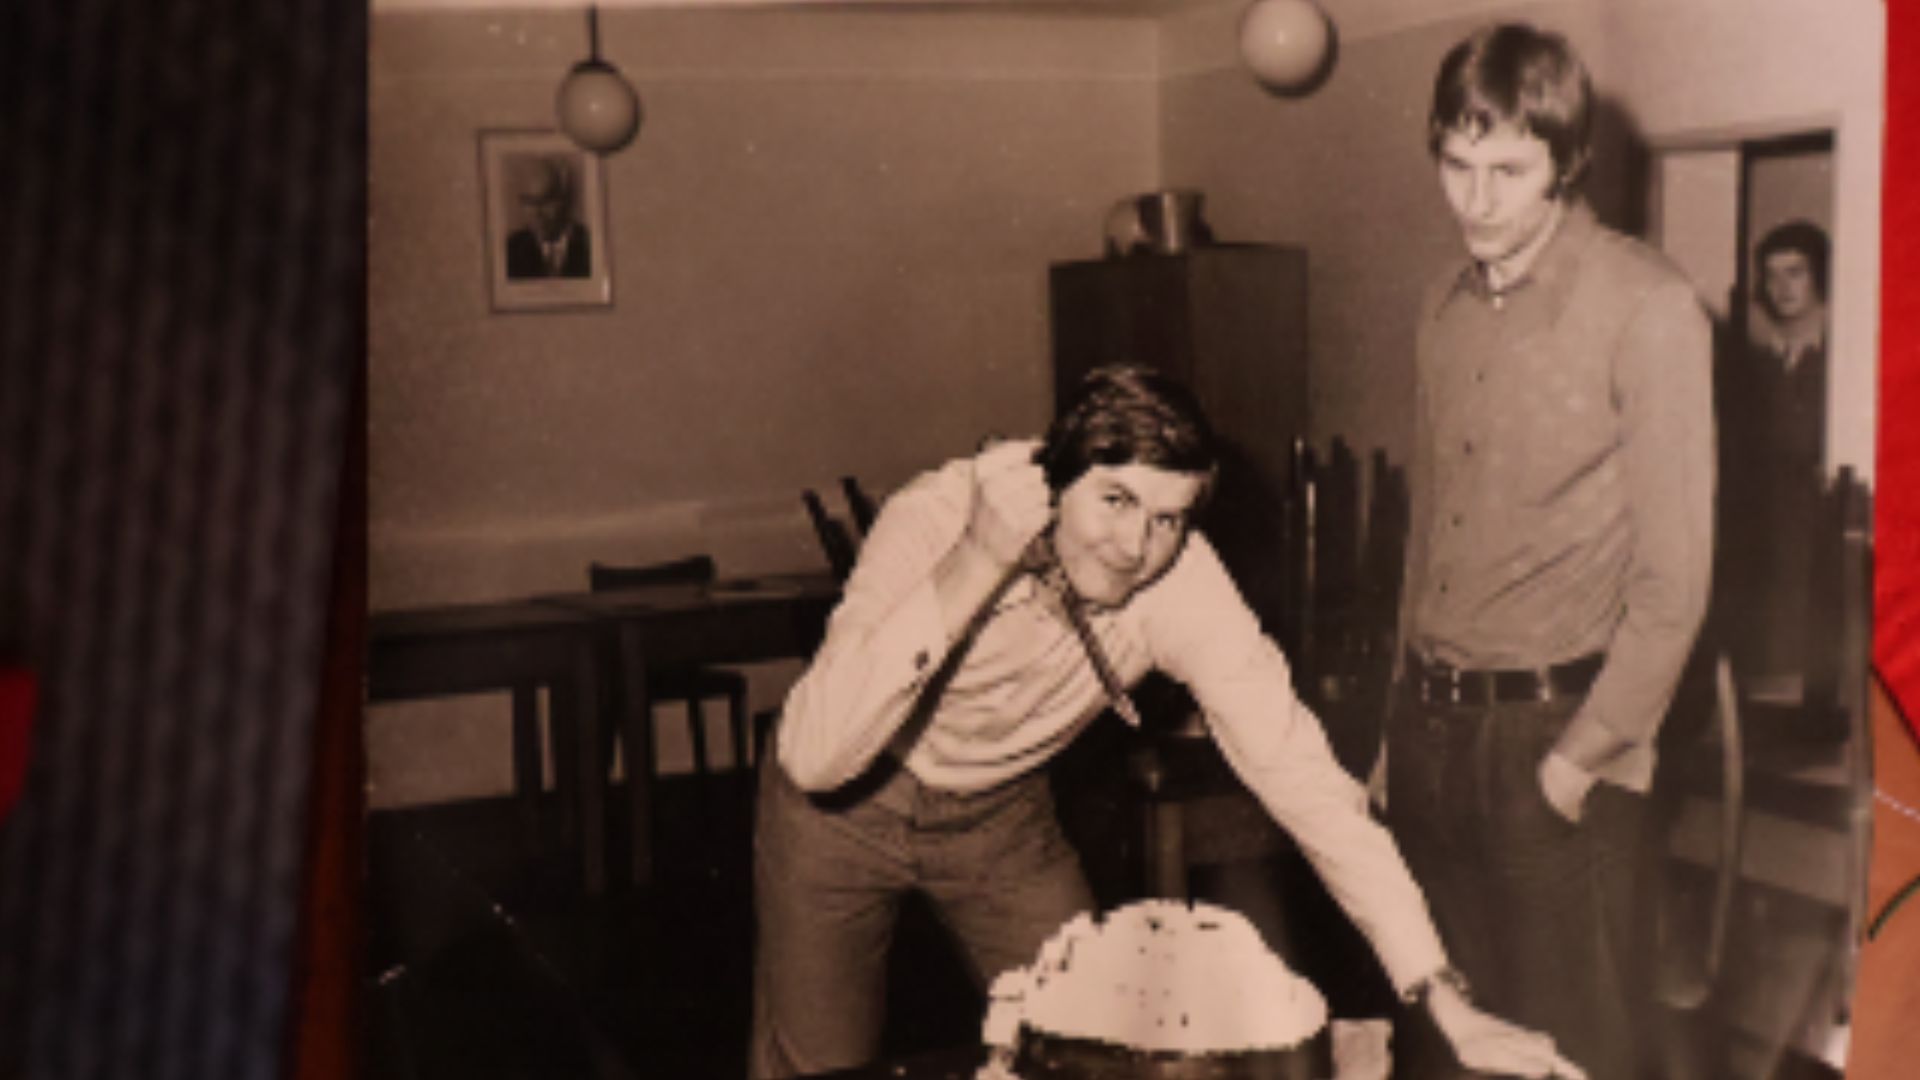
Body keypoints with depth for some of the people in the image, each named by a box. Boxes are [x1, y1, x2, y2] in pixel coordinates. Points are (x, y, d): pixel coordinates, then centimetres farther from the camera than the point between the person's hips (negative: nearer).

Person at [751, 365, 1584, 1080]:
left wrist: (1446, 1003, -29)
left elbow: (1299, 773, -24)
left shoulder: (1185, 588, -25)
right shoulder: (937, 519, -32)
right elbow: (817, 759, -40)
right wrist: (974, 568, -46)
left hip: (1000, 812, 3)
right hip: (844, 808, -2)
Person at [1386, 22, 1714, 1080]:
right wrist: (1407, 715, 12)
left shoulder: (1645, 309, -11)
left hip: (1553, 732, -5)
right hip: (1433, 729, 6)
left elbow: (1673, 574, -12)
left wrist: (1583, 757, -12)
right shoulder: (1446, 308, 9)